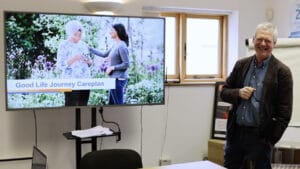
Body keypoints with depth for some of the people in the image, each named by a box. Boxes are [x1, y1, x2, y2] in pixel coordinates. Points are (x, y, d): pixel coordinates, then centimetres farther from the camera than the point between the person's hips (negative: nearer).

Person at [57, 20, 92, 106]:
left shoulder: (83, 44, 13)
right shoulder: (64, 45, -3)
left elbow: (90, 63, 20)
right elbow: (60, 65, -9)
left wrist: (88, 61, -3)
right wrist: (74, 59, -21)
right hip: (71, 81, -5)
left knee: (83, 105, 3)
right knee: (71, 105, -8)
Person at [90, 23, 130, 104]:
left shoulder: (122, 46, -16)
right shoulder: (115, 45, 12)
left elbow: (126, 64, -19)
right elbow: (104, 55, 21)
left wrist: (112, 67, -13)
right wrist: (89, 49, 20)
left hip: (119, 79, -10)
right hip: (115, 79, 10)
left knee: (118, 104, -3)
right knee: (111, 103, 16)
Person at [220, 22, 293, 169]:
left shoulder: (282, 72, -6)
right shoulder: (241, 64, 7)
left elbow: (284, 112, -8)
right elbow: (224, 92, 12)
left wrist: (271, 139, -12)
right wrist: (239, 93, -9)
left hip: (260, 136, -4)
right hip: (235, 132, 4)